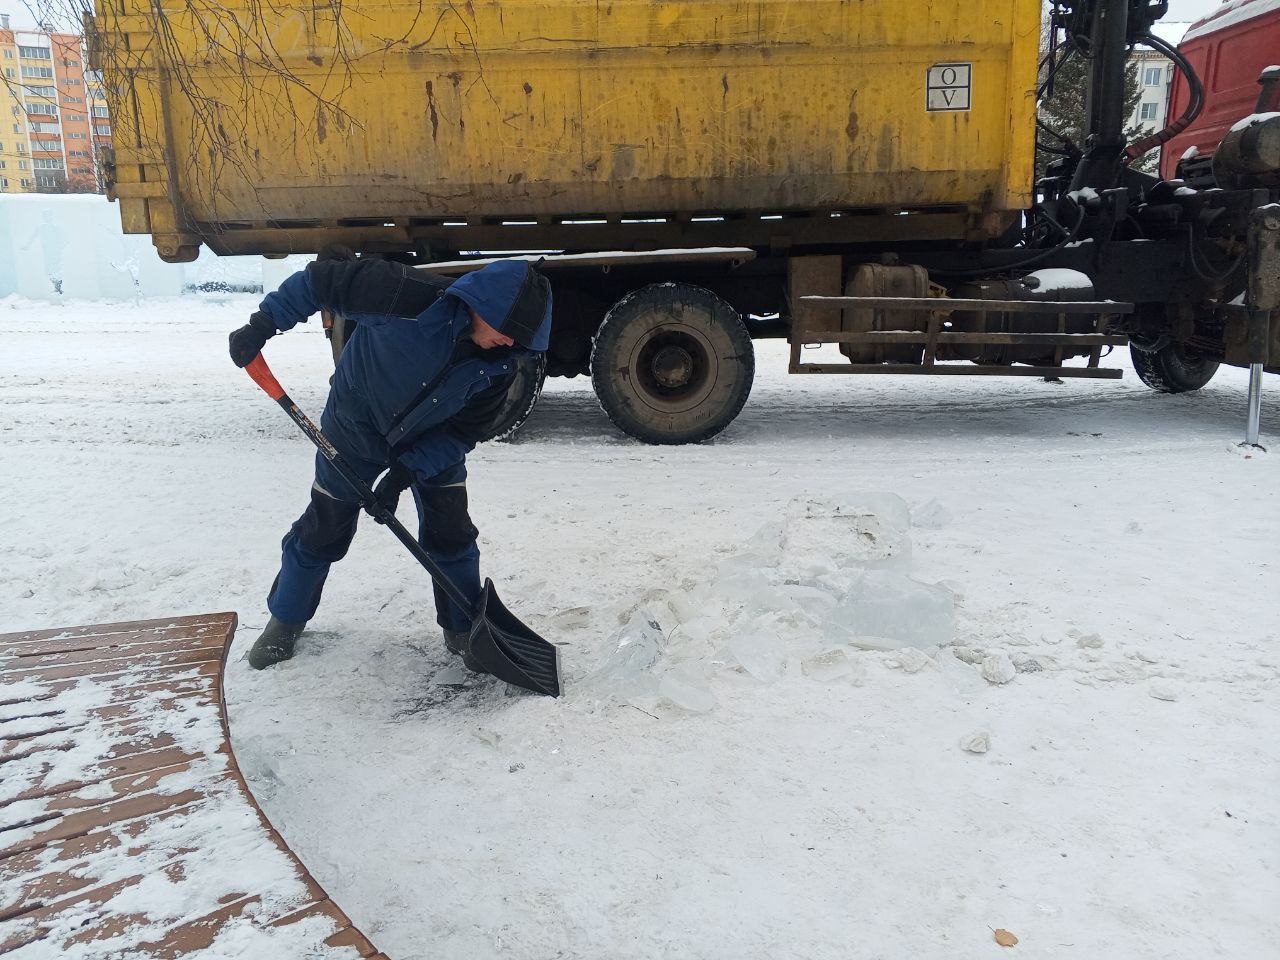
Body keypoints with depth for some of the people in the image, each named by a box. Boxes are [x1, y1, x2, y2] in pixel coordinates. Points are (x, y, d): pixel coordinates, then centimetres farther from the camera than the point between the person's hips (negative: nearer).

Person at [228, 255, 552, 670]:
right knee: (324, 528, 9)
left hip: (433, 442, 3)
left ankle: (463, 629, 19)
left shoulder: (499, 360, -23)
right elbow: (321, 280, -24)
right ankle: (286, 619, 32)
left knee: (451, 531, 0)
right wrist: (263, 323, -24)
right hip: (356, 429, -2)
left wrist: (407, 469, -23)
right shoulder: (408, 295, -36)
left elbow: (466, 430, -15)